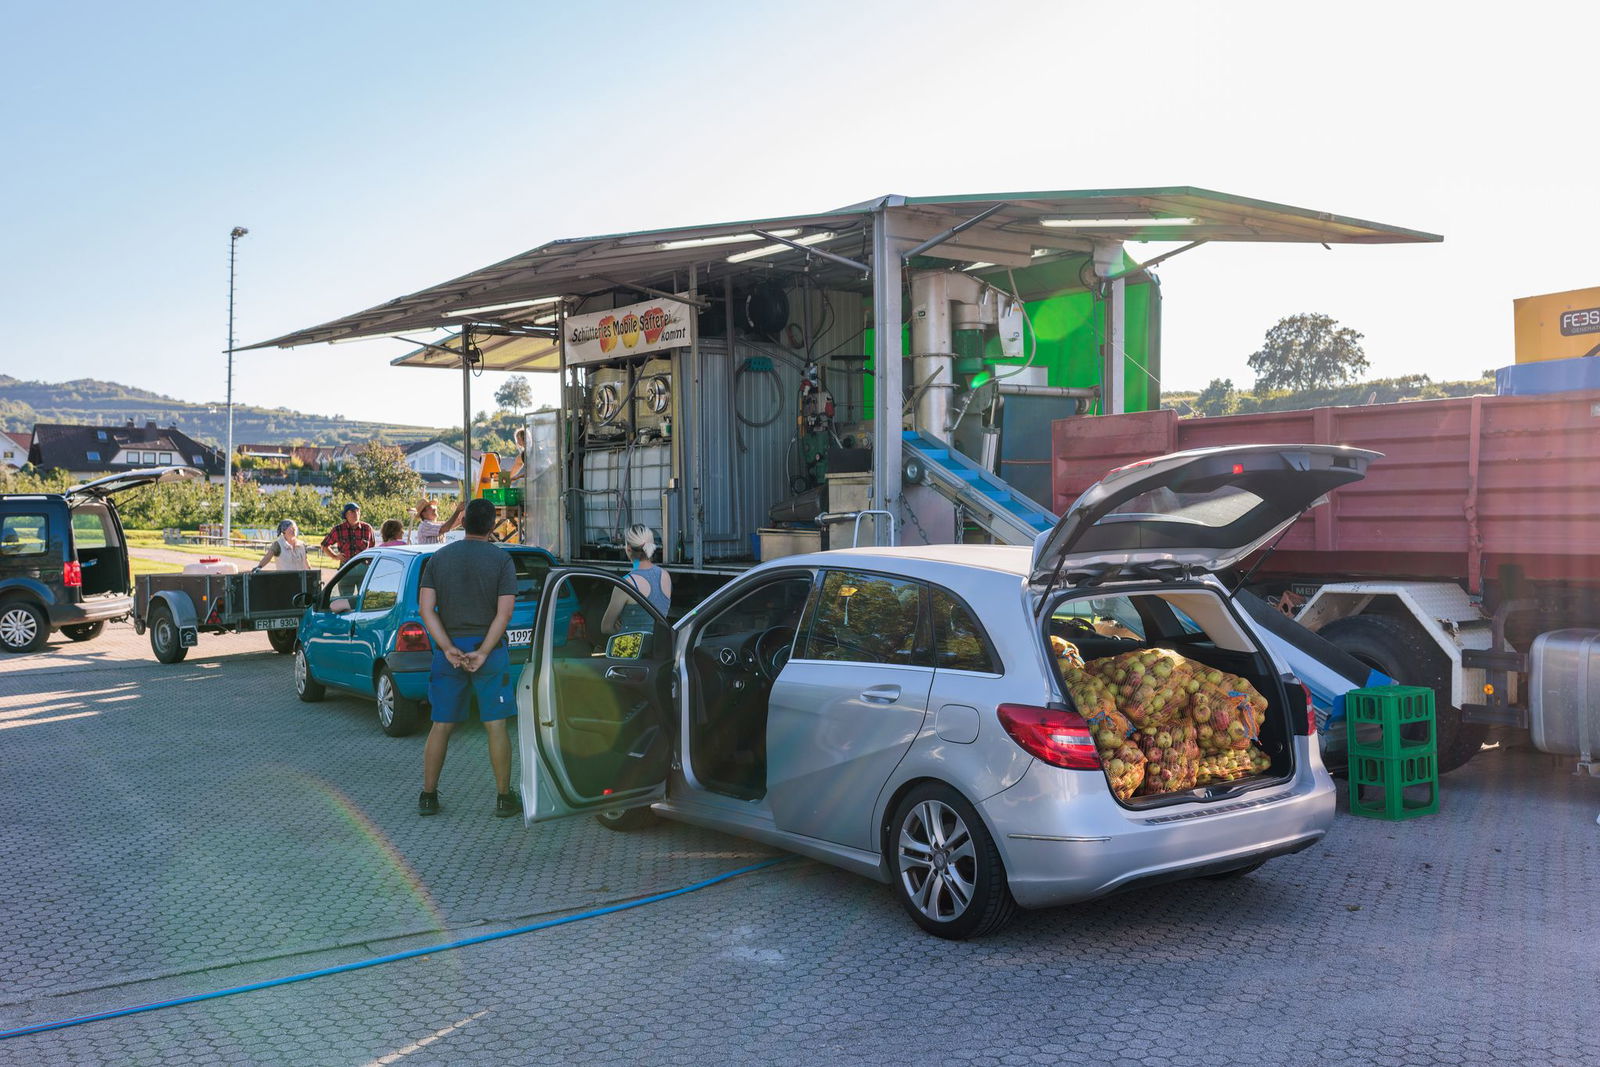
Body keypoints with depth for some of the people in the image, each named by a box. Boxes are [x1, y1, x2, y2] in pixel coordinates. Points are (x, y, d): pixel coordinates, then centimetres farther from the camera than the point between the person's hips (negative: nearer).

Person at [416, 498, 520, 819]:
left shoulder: (439, 558, 5)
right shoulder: (502, 560, -4)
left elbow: (426, 608, -4)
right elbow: (504, 612, -12)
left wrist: (448, 649, -9)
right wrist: (483, 653, -13)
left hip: (448, 651, 3)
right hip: (488, 650, -3)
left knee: (441, 725, 11)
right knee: (496, 726, 2)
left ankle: (428, 797, 16)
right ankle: (504, 798, 7)